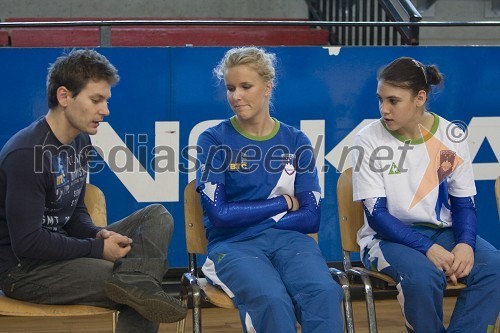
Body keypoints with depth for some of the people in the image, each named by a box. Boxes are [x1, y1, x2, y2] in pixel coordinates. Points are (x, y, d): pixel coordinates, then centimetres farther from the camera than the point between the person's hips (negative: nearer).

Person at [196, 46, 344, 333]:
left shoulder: (296, 142, 10)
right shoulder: (214, 140, 3)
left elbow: (311, 218, 5)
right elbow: (219, 214, -6)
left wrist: (246, 216, -4)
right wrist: (284, 203, 0)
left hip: (288, 238, 2)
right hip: (234, 245, -2)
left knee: (324, 294, -32)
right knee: (273, 301, -36)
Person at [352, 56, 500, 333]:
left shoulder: (452, 137, 0)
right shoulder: (369, 140, -8)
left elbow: (464, 203, 3)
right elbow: (376, 214, -12)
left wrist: (465, 243, -19)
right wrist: (428, 248, -25)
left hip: (443, 231, 3)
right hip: (388, 236, -3)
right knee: (424, 275, -34)